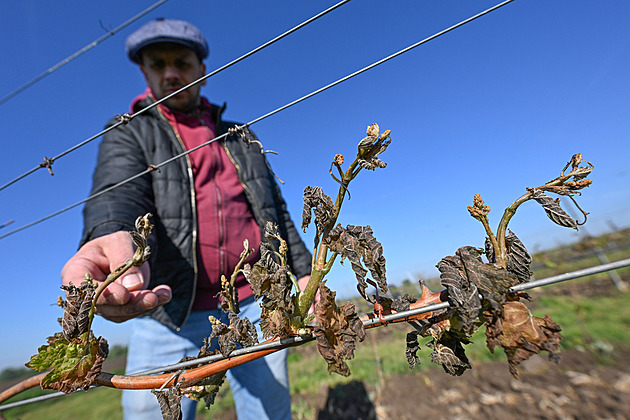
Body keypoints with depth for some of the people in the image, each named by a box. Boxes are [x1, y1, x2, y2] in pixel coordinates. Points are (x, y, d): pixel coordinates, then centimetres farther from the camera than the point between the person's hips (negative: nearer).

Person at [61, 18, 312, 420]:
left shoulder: (241, 137, 17)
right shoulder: (128, 133, 9)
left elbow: (276, 210, 15)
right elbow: (118, 193, -13)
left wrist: (304, 272, 8)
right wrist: (112, 239, -37)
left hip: (255, 305, 3)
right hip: (168, 313, -1)